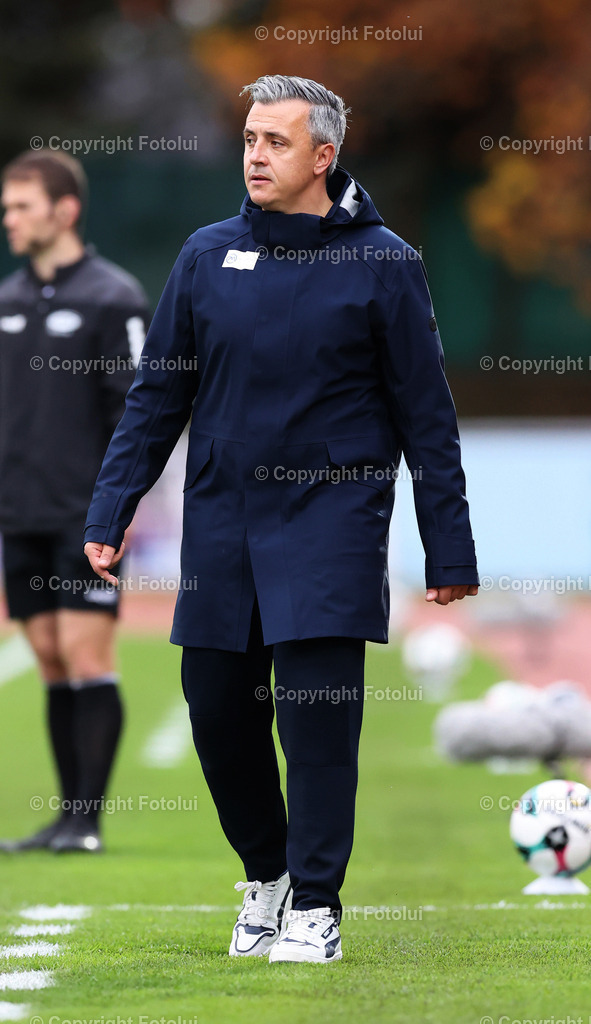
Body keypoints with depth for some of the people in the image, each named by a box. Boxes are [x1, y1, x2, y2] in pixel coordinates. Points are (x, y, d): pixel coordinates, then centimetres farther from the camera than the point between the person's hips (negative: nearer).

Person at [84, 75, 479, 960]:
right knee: (218, 713, 6)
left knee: (318, 713, -9)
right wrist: (109, 515, 4)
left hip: (330, 521, -4)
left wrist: (449, 552, 0)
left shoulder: (381, 263, -2)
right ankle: (266, 871, 28)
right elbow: (156, 396, 11)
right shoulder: (208, 257, 6)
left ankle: (316, 903, 1)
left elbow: (426, 416, 1)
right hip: (221, 522, 4)